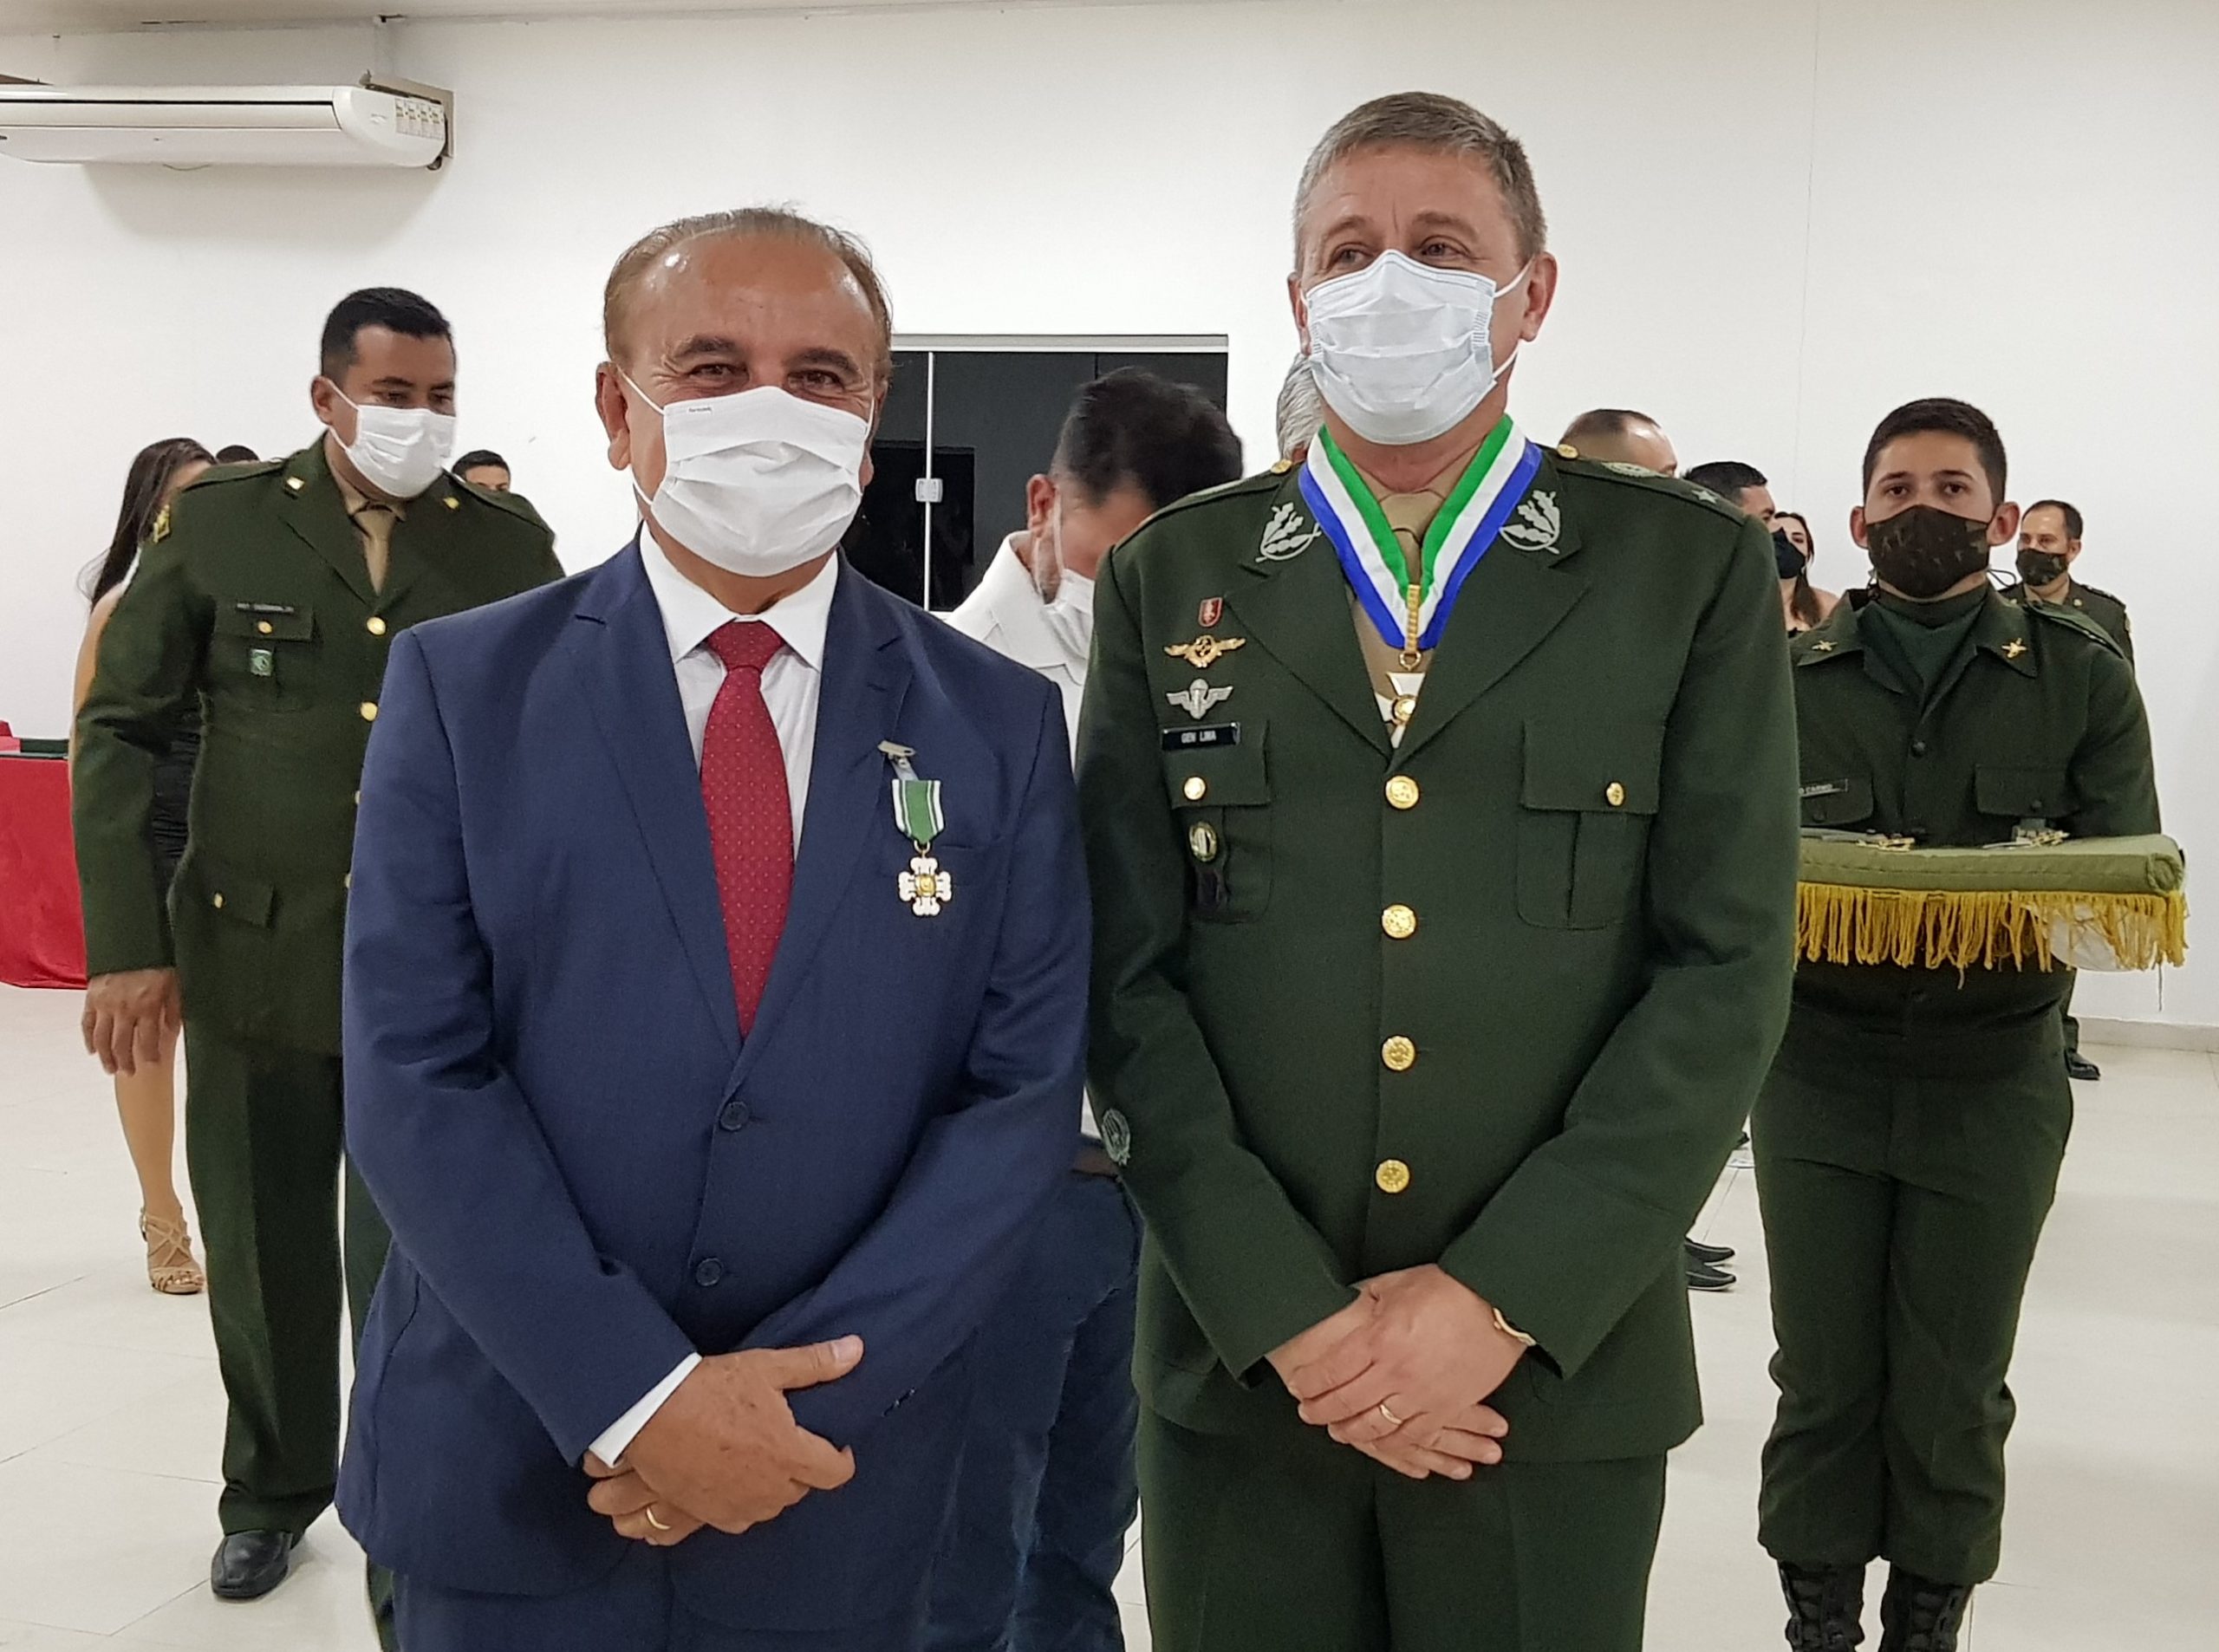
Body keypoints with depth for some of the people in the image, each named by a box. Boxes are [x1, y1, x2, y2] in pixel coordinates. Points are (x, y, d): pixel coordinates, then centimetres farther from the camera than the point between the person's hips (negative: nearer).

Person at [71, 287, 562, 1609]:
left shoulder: (510, 547, 1)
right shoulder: (218, 524, 0)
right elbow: (122, 730, 2)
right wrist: (128, 945, -4)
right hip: (256, 960, 1)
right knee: (266, 1259, 14)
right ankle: (272, 1494, 37)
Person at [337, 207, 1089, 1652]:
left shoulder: (999, 723, -2)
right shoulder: (461, 689, -4)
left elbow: (1025, 1090, -6)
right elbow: (413, 1075, -9)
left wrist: (796, 1395, -15)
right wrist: (636, 1398, -17)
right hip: (502, 1473, 0)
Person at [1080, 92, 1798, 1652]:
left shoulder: (1695, 569, 1)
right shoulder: (1171, 579, 4)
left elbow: (1726, 968, -5)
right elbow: (1128, 971, -2)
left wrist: (1504, 1301, -11)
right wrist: (1290, 1316, -10)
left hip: (1559, 1370, 0)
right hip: (1241, 1371, 1)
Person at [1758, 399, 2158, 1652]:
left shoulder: (2082, 677, 2)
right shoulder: (1791, 679, 4)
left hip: (1992, 1083, 0)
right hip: (1821, 1068, 1)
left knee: (1953, 1395, 9)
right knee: (1824, 1378, 7)